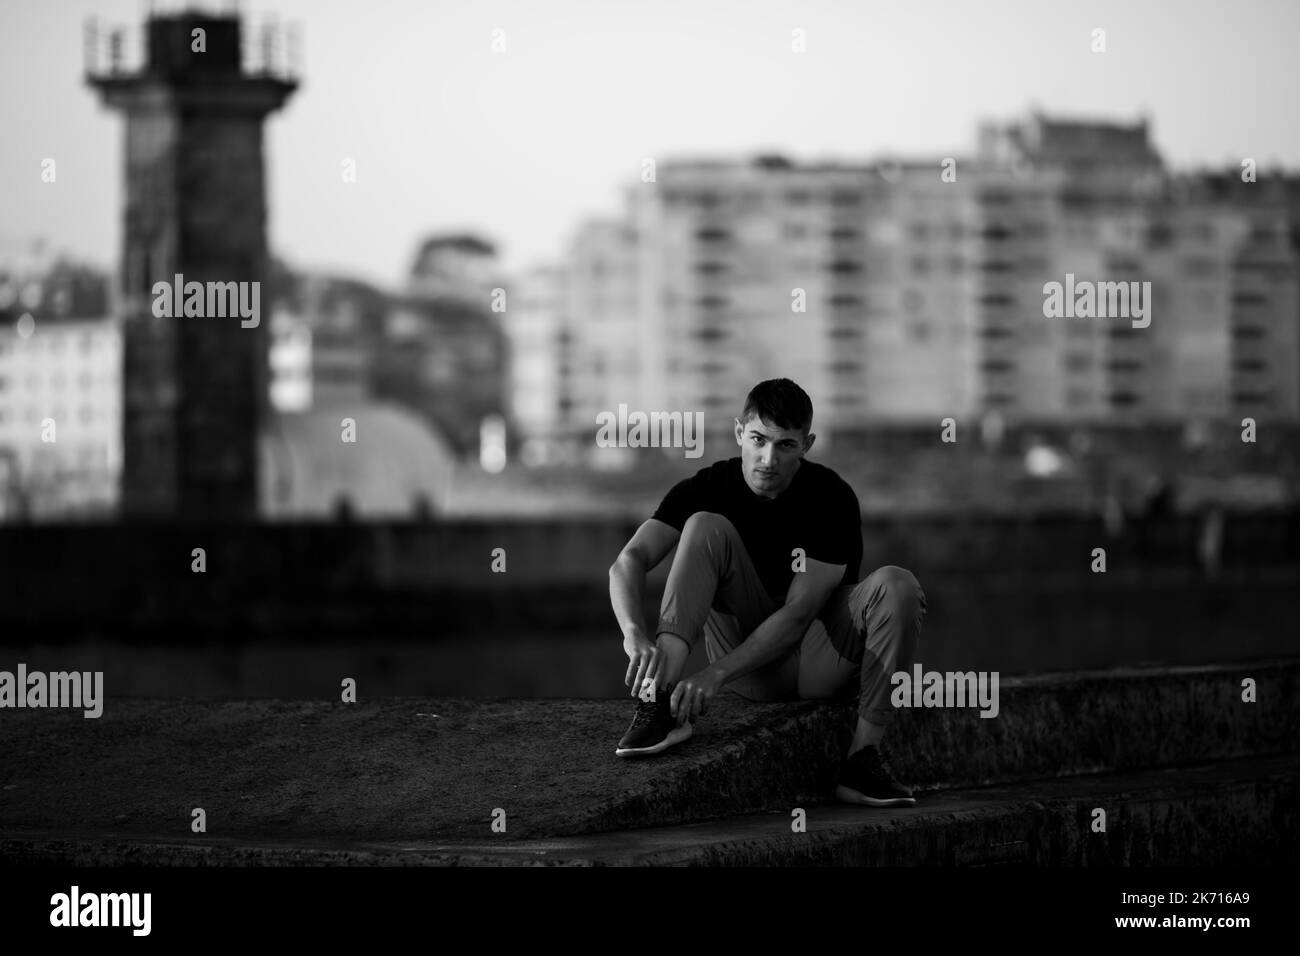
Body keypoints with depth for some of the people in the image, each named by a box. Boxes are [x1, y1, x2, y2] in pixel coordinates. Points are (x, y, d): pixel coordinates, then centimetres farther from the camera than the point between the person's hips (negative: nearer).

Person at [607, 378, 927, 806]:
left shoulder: (832, 499, -16)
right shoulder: (709, 487, -9)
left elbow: (799, 613, -23)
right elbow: (629, 561, -20)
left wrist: (716, 673, -34)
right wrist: (636, 634, -42)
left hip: (820, 662, -2)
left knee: (896, 585, -30)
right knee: (705, 527, -20)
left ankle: (862, 755, -30)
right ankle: (660, 698, -31)